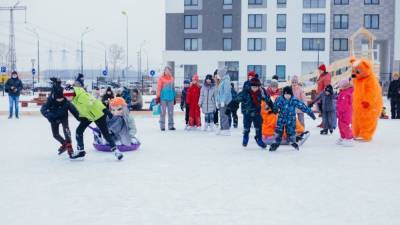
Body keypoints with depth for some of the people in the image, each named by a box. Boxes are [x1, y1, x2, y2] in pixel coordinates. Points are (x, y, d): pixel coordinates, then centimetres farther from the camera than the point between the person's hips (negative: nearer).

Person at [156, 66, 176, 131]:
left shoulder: (171, 78, 11)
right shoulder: (161, 78, -5)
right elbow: (159, 88, -6)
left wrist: (174, 97, 18)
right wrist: (158, 97, -9)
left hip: (171, 98, 5)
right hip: (163, 98, -5)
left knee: (171, 112, 8)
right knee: (163, 112, -1)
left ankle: (171, 126, 14)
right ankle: (162, 126, 5)